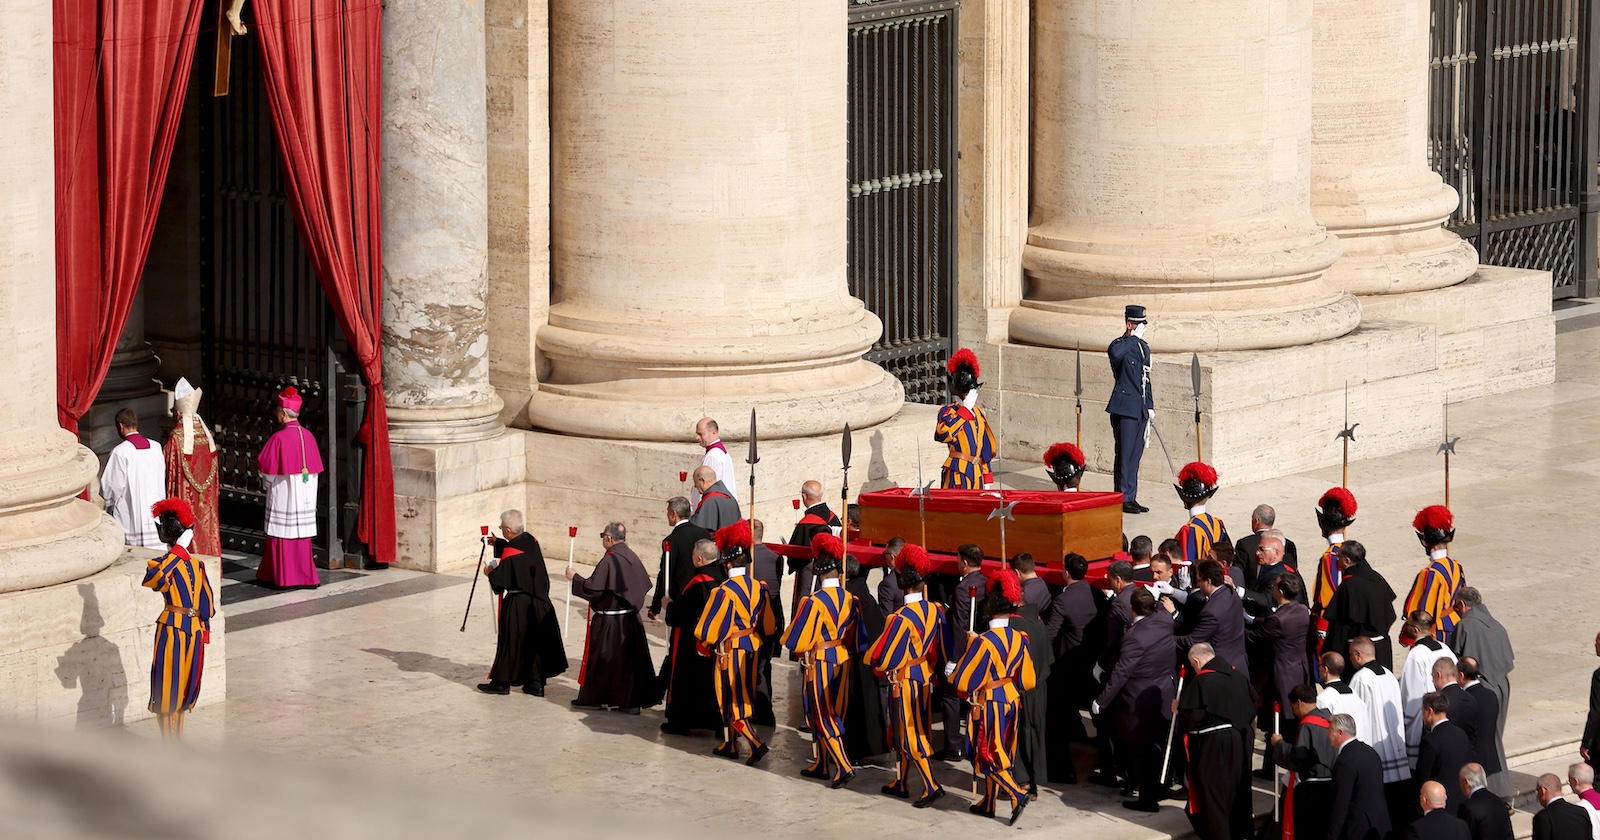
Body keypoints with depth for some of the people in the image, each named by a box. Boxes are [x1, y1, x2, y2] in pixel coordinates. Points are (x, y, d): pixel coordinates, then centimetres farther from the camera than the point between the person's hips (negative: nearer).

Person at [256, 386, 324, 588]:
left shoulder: (278, 438, -16)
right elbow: (315, 468, 8)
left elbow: (266, 468, -9)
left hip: (282, 494, -5)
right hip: (305, 496, 5)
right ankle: (305, 575, 11)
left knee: (282, 536, 2)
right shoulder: (308, 436, 1)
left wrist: (268, 484, 11)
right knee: (302, 536, 10)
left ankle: (283, 577, 5)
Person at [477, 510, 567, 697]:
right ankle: (535, 683, 16)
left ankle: (502, 682, 14)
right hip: (539, 603, 7)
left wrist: (490, 572, 2)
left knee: (511, 642, 5)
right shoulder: (531, 541, 1)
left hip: (517, 605, -7)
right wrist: (497, 543, 26)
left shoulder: (509, 554, -22)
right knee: (536, 641, 13)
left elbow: (500, 581, -17)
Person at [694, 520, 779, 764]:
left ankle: (756, 744, -12)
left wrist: (709, 642, 4)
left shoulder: (723, 591, -20)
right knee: (744, 696, 16)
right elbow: (770, 625, 6)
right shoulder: (760, 588, -2)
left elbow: (708, 629, -16)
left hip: (729, 650, -6)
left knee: (732, 700, 1)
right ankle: (730, 745, 26)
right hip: (752, 650, 6)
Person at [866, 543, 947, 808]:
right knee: (906, 732, 18)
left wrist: (877, 662, -1)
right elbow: (941, 649, 8)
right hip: (926, 678, 7)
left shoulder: (901, 618, -25)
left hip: (903, 682, -7)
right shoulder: (935, 611, -4)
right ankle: (901, 784, 29)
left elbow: (882, 658, -22)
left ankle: (931, 786, -5)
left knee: (910, 734, 0)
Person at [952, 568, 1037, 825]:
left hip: (988, 704, -6)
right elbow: (1027, 680, 4)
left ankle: (1017, 794, -13)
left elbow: (964, 680, -17)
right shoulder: (1019, 639, -3)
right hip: (1011, 701, 7)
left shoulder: (983, 641, -22)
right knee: (1000, 753, 16)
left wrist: (971, 645, -5)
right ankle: (988, 802, 25)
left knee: (987, 754, 2)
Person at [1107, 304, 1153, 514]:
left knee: (1136, 455, 10)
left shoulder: (1144, 348, 17)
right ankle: (1123, 499, 0)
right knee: (1125, 455, -5)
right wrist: (1134, 338, -25)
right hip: (1124, 408, -8)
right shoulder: (1119, 345, -9)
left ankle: (1131, 498, 16)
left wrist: (1150, 406, 18)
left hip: (1140, 410, 8)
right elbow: (1114, 353, -36)